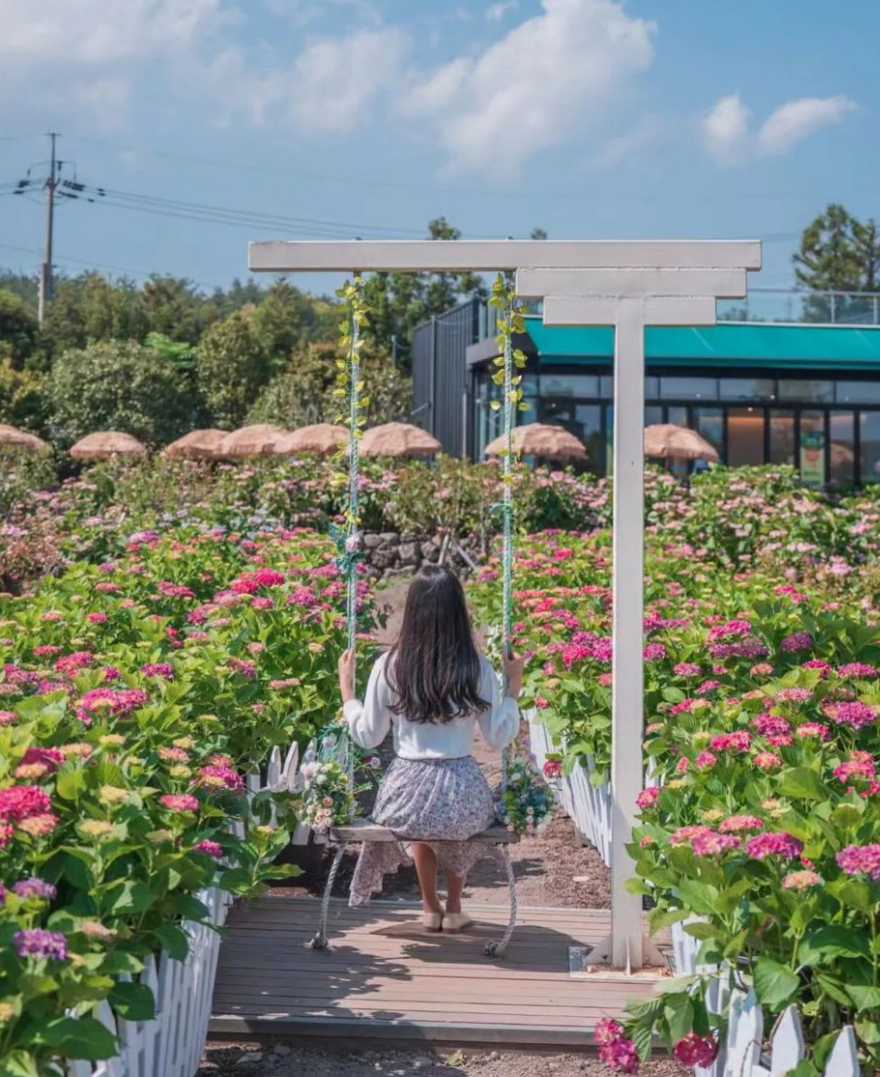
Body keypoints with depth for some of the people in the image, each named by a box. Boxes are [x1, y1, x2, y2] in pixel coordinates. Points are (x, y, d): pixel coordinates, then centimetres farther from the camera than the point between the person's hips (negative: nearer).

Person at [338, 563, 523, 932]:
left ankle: (430, 908, 44)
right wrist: (513, 688, 13)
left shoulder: (389, 666, -5)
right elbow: (499, 738, 2)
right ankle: (453, 909, 43)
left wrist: (346, 687, 16)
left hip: (408, 795, 0)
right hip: (463, 797, 0)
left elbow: (367, 736, 4)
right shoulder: (477, 669, -5)